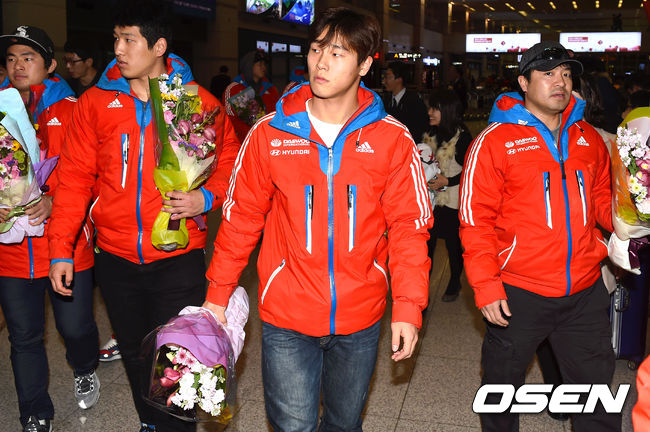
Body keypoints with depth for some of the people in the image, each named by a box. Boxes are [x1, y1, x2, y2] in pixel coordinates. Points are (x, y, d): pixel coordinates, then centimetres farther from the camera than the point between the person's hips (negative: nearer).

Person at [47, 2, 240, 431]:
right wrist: (61, 249, 0)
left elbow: (230, 160, 5)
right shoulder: (95, 102, 0)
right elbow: (76, 175, 3)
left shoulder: (199, 102, -5)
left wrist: (206, 197, -14)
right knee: (134, 353, 19)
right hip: (116, 257, 3)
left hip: (178, 258, -3)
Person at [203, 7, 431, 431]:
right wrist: (218, 295, 2)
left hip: (360, 318, 1)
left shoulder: (392, 140, -6)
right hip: (287, 317, -1)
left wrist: (408, 307, -8)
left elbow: (409, 225, -3)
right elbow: (242, 217, 1)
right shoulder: (269, 132, -5)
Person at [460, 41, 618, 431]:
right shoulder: (495, 140, -8)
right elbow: (476, 219, -10)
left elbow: (605, 200, 16)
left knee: (597, 386, 16)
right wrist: (485, 285, -15)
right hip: (518, 293, -4)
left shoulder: (588, 138, 7)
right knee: (503, 384, 17)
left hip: (585, 292, 4)